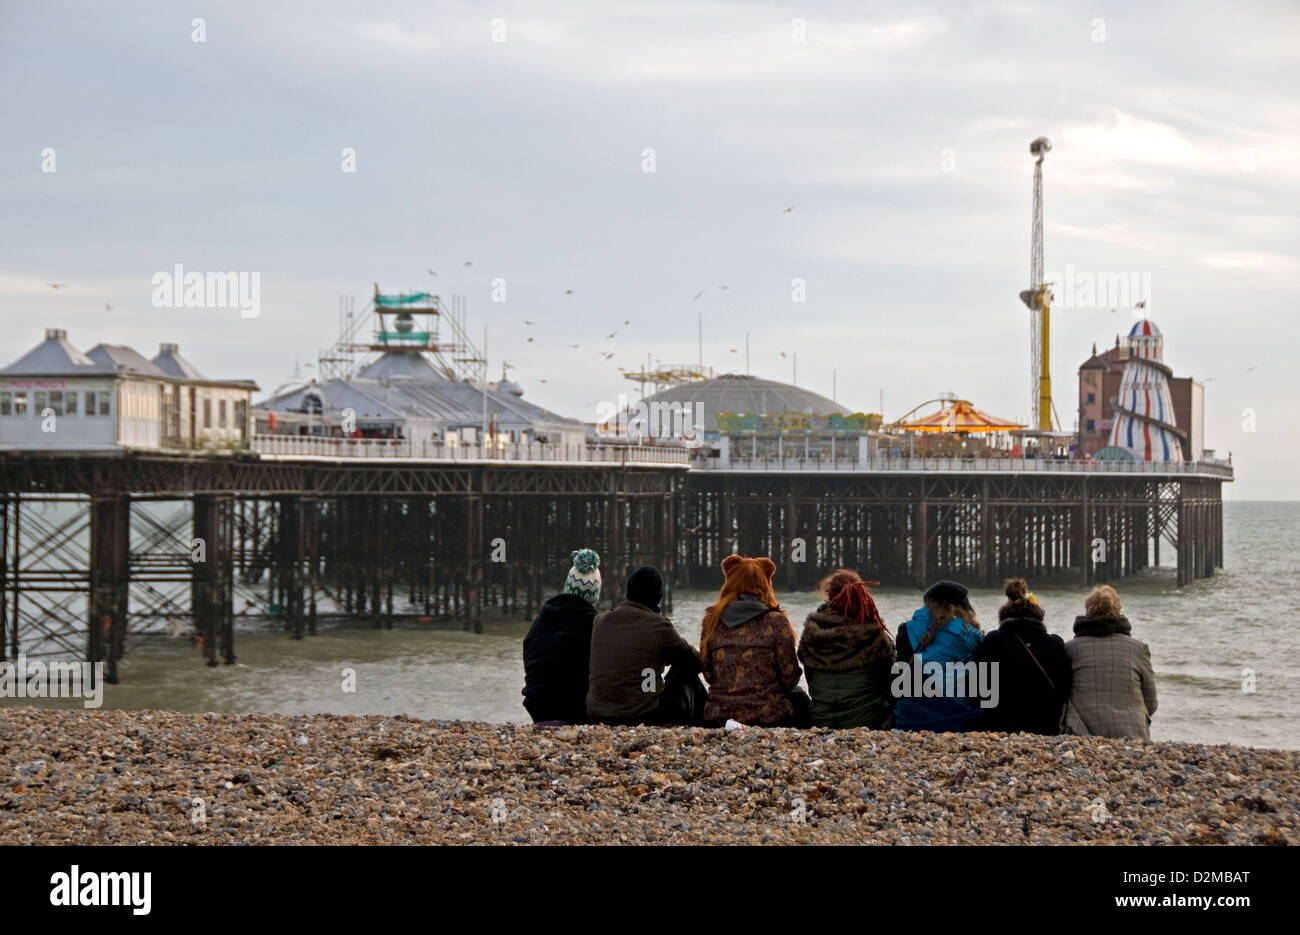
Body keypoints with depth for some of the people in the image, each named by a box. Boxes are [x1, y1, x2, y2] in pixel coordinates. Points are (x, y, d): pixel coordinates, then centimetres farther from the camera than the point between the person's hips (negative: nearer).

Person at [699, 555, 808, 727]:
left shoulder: (712, 620, 1)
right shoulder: (776, 621, -9)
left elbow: (708, 675, 6)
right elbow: (789, 678, -5)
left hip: (718, 718, 4)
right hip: (768, 718, -4)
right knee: (799, 696, 31)